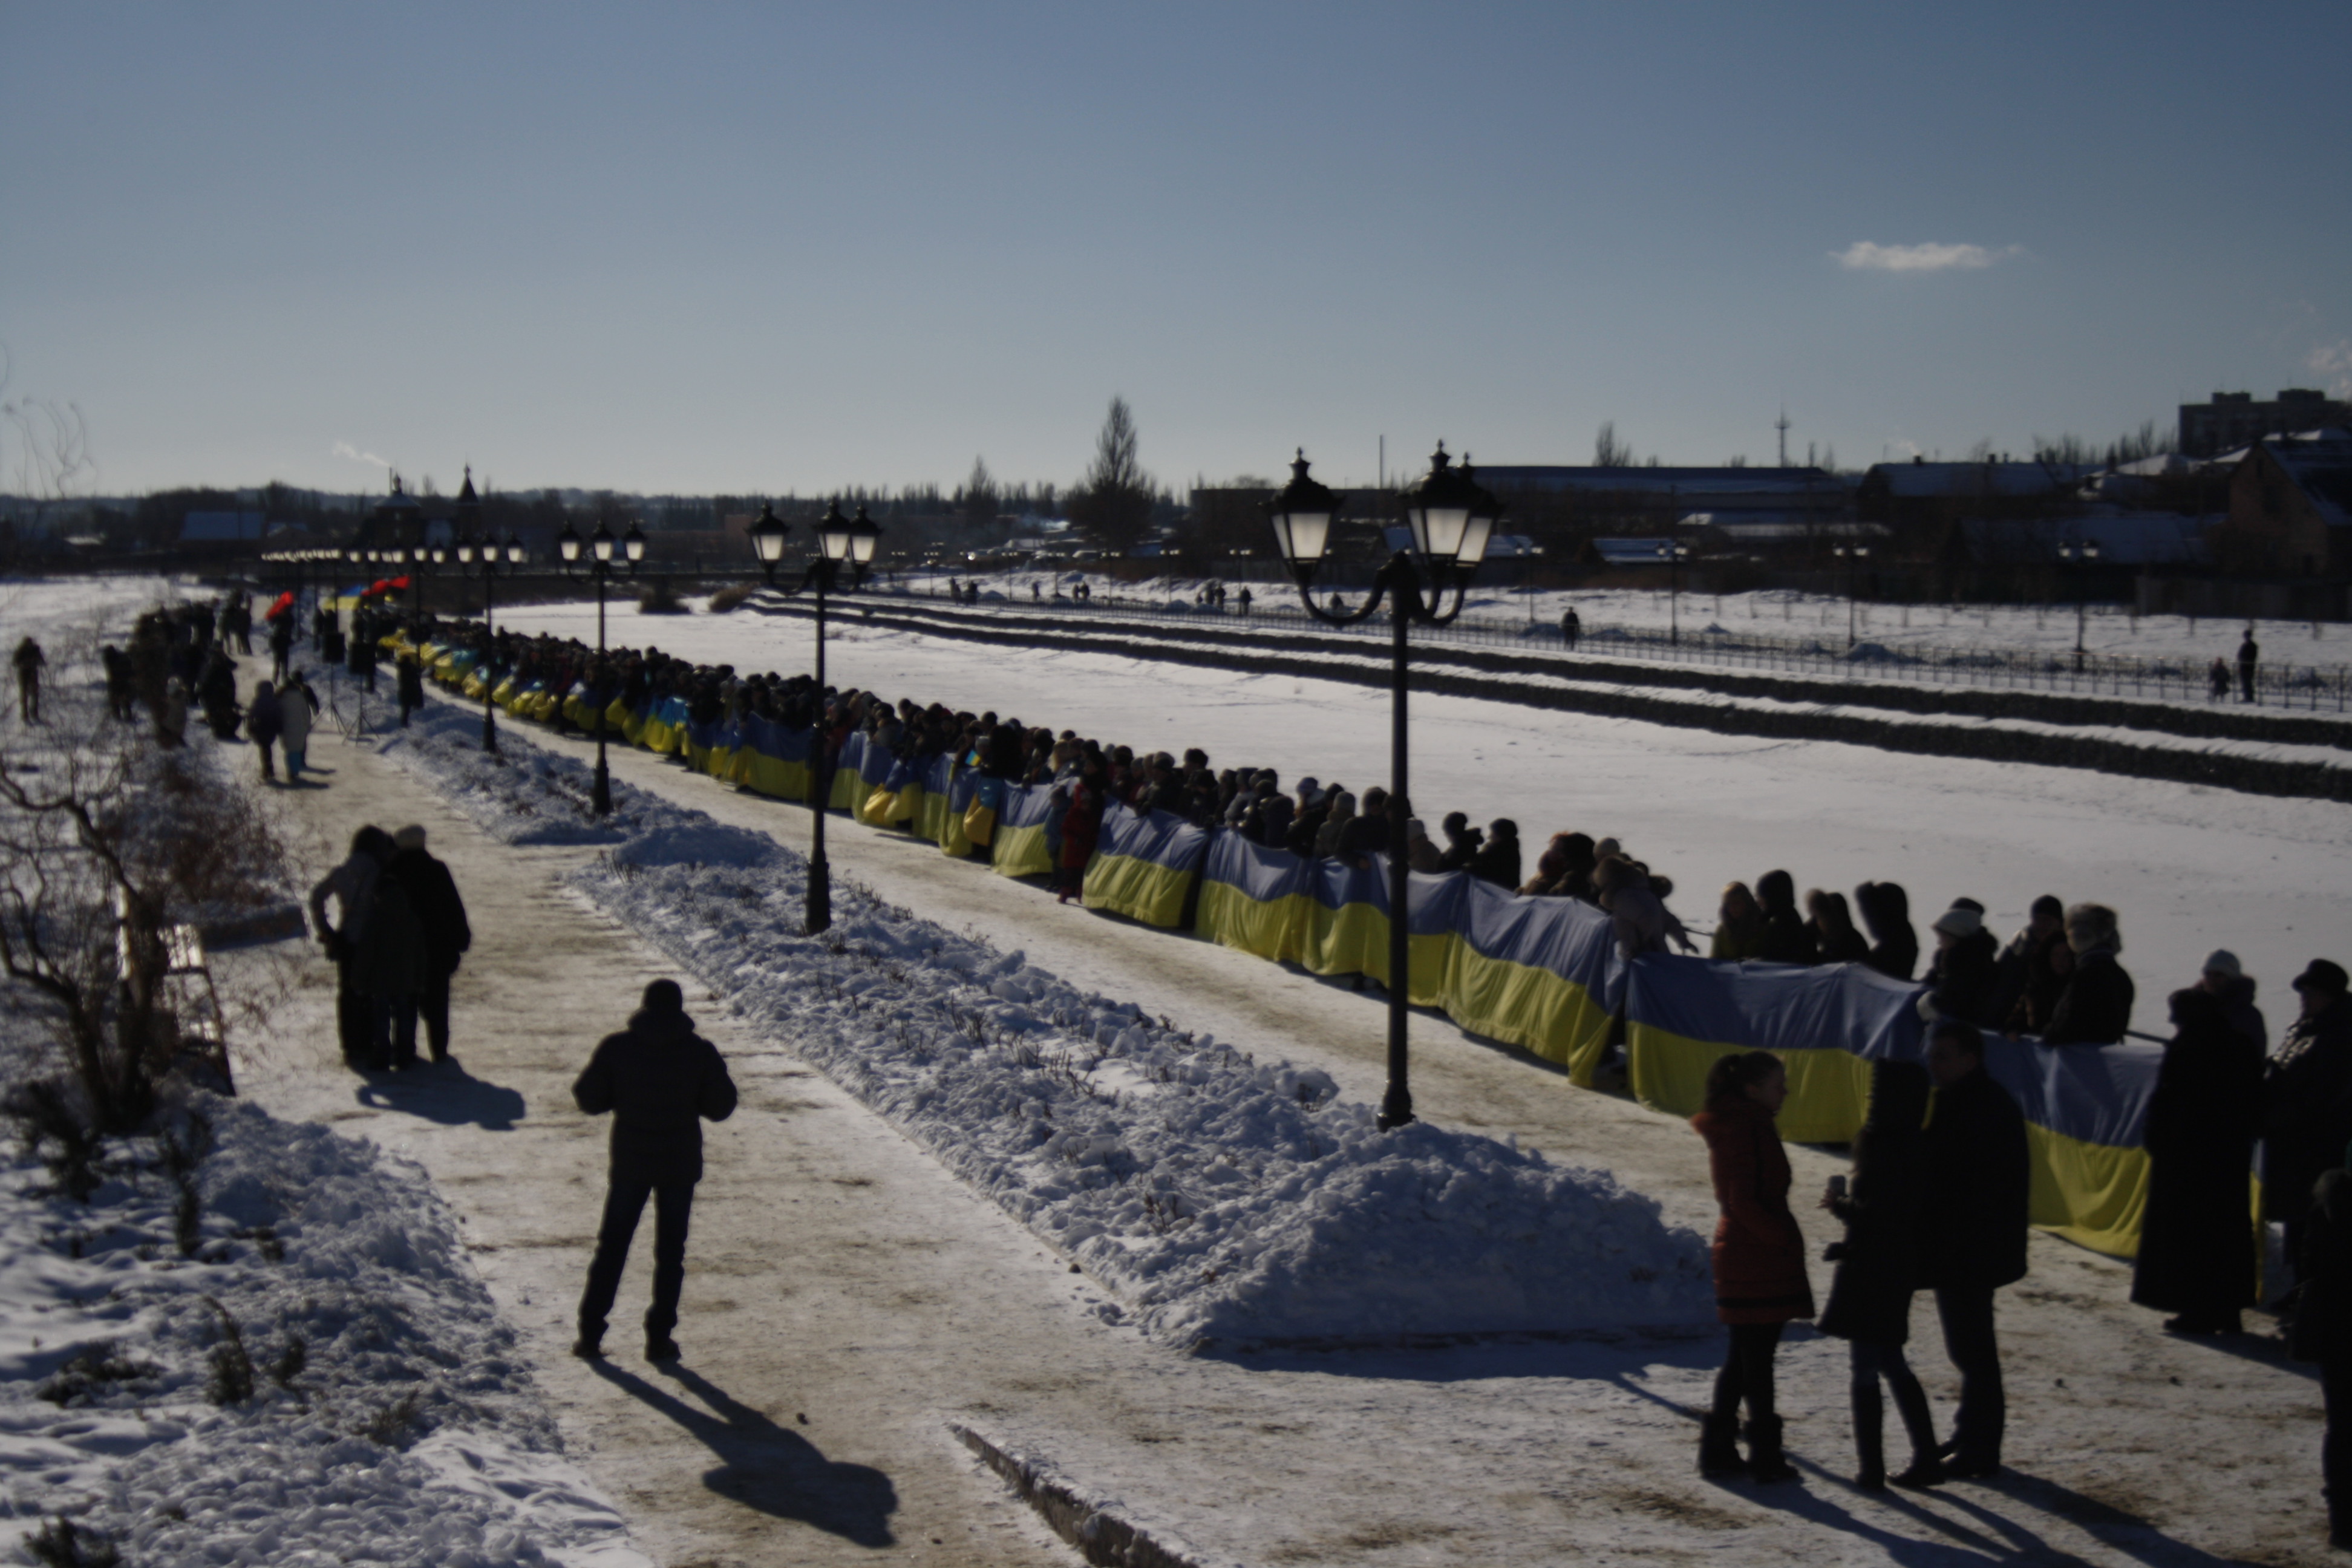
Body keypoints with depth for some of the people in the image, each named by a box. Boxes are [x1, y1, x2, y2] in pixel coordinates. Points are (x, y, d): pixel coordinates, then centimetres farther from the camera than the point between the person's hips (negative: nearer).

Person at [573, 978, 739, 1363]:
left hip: (630, 1161, 0)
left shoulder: (616, 1047, -6)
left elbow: (588, 1099, -3)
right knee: (669, 1251, 8)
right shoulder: (701, 1052, -6)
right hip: (680, 1163, 0)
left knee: (612, 1245, 11)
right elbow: (720, 1107, -3)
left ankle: (590, 1334, 10)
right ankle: (659, 1338, 7)